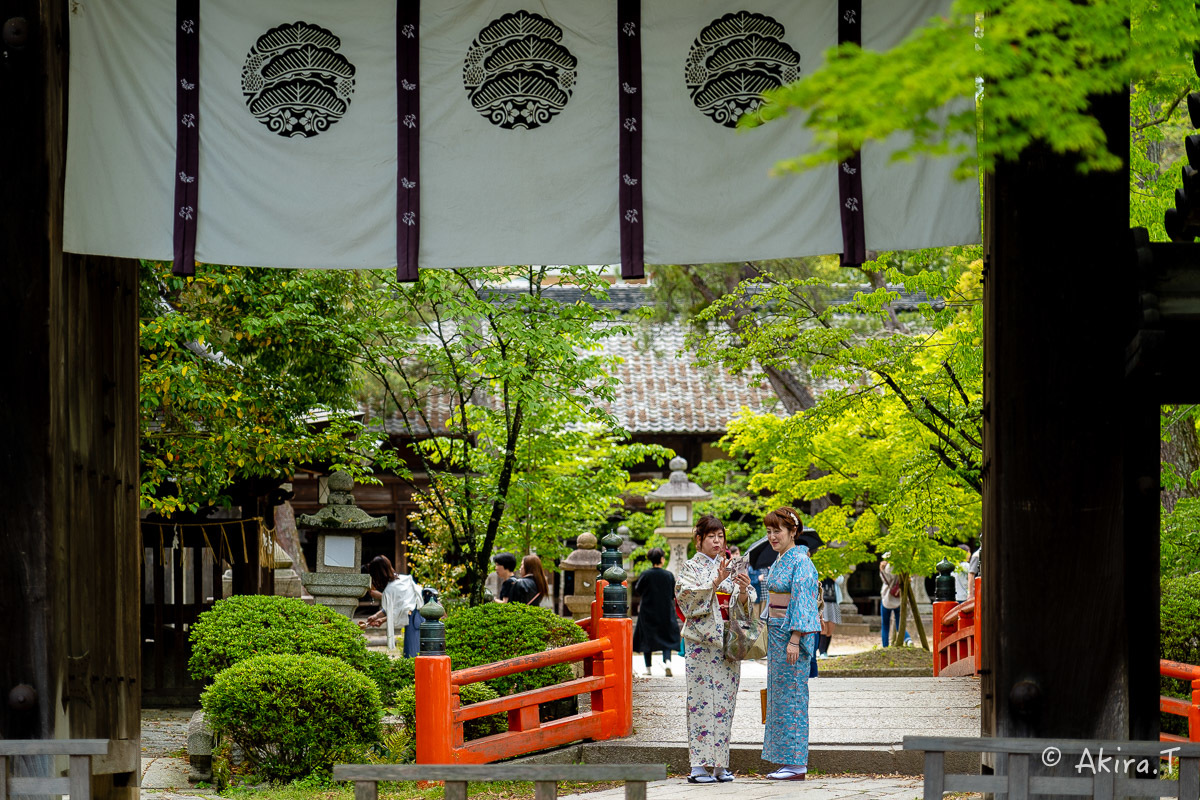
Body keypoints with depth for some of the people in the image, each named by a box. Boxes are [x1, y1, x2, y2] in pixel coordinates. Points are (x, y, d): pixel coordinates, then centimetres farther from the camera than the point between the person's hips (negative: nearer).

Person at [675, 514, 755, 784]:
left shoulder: (731, 567, 14)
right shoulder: (691, 568, 4)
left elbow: (744, 608, 9)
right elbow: (689, 600, -12)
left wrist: (744, 590, -12)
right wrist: (715, 583, -21)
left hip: (728, 643, 4)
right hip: (701, 642, -4)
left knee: (725, 700, 2)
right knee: (701, 700, -9)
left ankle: (721, 764, 5)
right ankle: (699, 766, -10)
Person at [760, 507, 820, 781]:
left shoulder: (800, 561, -14)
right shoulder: (780, 560, 15)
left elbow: (802, 603, -19)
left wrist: (794, 640, -23)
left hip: (794, 630, -10)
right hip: (776, 631, 10)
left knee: (792, 694, -8)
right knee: (779, 693, 10)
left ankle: (796, 764, -6)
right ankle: (791, 758, 14)